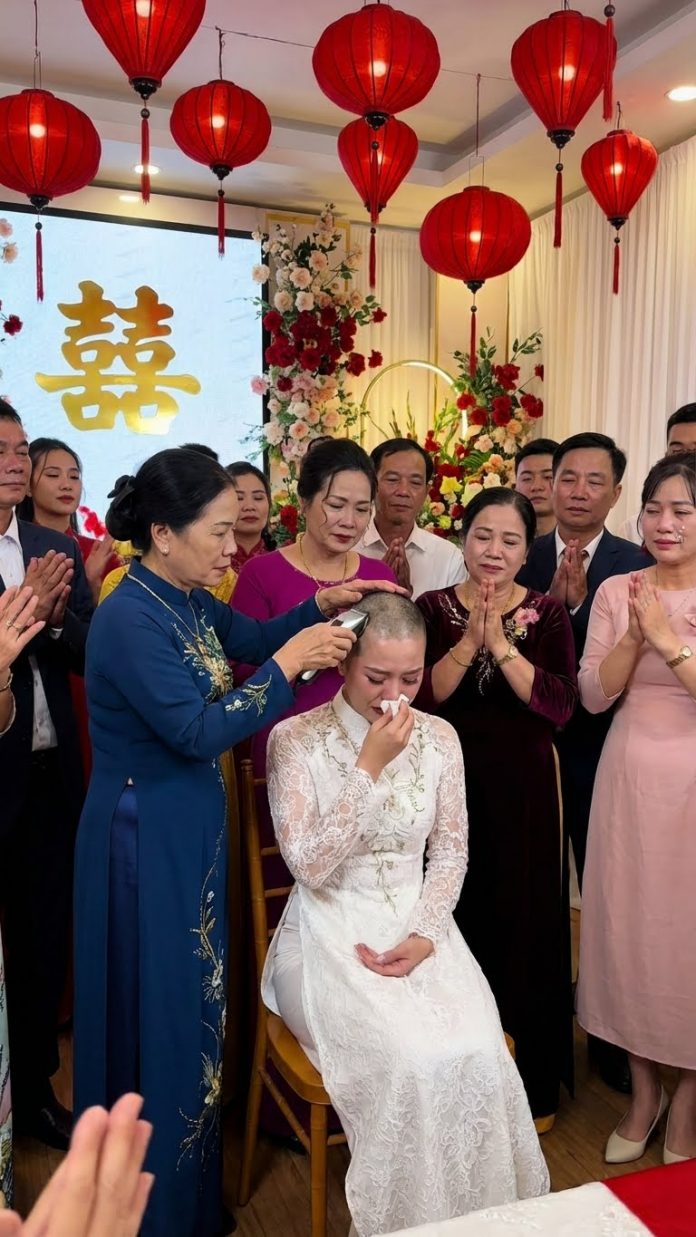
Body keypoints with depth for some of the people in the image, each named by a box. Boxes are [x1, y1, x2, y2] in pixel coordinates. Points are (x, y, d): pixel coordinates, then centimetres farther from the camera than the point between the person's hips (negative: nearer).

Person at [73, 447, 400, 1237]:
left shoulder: (190, 600, 1)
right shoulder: (130, 619, -24)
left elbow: (250, 640, 17)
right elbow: (198, 731, -27)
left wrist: (319, 607, 2)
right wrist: (290, 663, -22)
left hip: (193, 825, 9)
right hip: (147, 835, -8)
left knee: (193, 996, 21)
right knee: (158, 1006, 8)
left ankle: (193, 1170, 44)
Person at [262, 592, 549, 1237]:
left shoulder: (438, 737, 2)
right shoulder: (296, 739, -10)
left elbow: (450, 852, 7)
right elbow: (310, 866, -16)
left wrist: (425, 935, -8)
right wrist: (370, 767, -21)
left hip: (418, 928, 4)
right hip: (332, 936, -3)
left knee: (476, 1052, -21)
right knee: (414, 1057, -25)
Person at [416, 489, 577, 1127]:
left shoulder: (547, 613, 0)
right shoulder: (433, 608, 0)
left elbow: (560, 707, -12)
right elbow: (420, 698, -10)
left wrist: (502, 646, -20)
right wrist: (469, 643, -20)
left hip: (523, 791, 0)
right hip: (451, 785, 0)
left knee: (524, 925, 8)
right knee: (455, 926, 7)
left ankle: (533, 1081, 30)